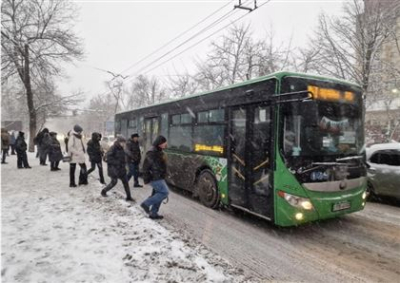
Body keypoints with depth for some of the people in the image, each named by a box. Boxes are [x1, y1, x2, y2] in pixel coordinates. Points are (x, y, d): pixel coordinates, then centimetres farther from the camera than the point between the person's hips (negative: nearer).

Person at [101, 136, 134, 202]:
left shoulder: (121, 149, 7)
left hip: (121, 168, 7)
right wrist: (117, 162, -23)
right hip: (114, 168, -7)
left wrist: (124, 163, 6)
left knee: (125, 182, 4)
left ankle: (128, 197, 10)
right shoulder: (113, 148, -17)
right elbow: (109, 158, -22)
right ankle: (104, 191, 30)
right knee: (114, 182, 2)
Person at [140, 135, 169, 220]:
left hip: (159, 177, 10)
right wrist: (146, 179, -18)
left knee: (158, 194, 13)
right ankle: (146, 204, 0)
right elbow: (146, 166, -19)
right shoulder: (152, 153, -19)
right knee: (164, 192, -9)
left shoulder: (159, 152, 12)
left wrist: (163, 175, 20)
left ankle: (153, 213, 22)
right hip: (155, 178, -10)